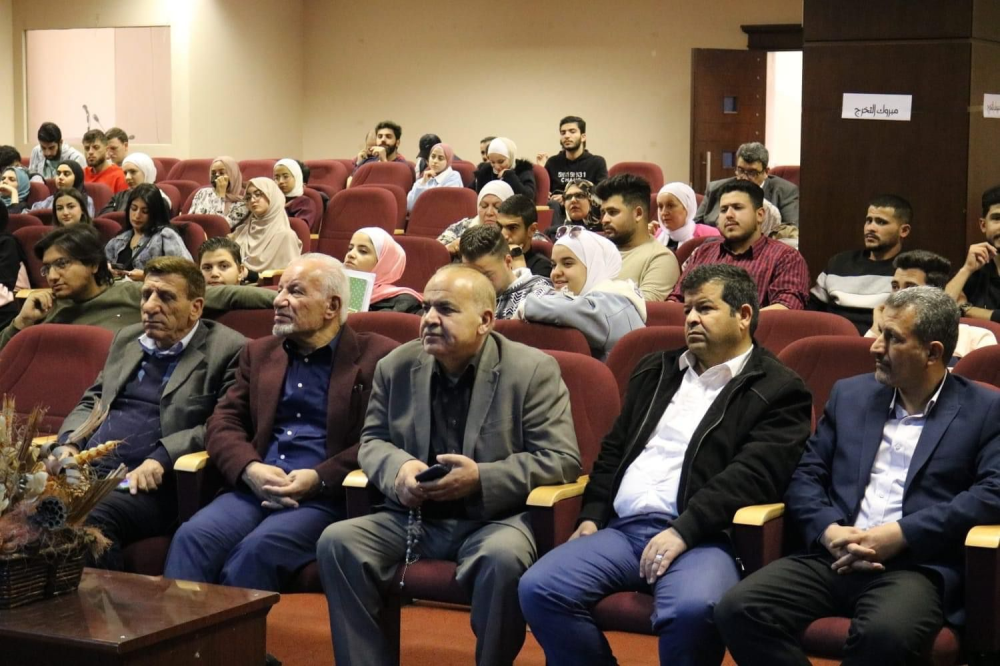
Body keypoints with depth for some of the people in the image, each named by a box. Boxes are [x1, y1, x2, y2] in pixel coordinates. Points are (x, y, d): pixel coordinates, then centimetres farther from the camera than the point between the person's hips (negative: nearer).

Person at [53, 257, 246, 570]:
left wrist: (161, 459, -19)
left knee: (90, 519, -36)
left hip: (148, 485, -6)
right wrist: (70, 442, 7)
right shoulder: (126, 338, 24)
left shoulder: (227, 350, 2)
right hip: (86, 471, 6)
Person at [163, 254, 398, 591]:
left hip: (326, 497, -4)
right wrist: (250, 469, -7)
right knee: (192, 537, -25)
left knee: (256, 549, -32)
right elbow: (223, 421, 15)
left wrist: (319, 479, -14)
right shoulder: (259, 352, 23)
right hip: (255, 487, 5)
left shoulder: (377, 357, 6)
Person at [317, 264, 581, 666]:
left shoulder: (534, 370, -4)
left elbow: (562, 461, -8)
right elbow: (372, 440, 15)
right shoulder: (397, 368, 10)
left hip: (493, 520, -4)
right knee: (336, 542, -21)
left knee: (502, 557, -37)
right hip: (413, 517, 4)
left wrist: (481, 479, -21)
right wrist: (396, 468, -11)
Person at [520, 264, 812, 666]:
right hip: (622, 529, 6)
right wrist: (592, 515, 10)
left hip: (702, 538, -6)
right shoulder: (655, 371, 25)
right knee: (539, 589, -19)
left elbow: (753, 475, -9)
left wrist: (683, 531, -19)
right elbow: (614, 450, 27)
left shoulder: (778, 390, 4)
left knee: (691, 609, -37)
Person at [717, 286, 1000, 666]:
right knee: (738, 610, -23)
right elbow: (805, 476, 14)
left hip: (918, 565, -4)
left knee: (886, 633, -39)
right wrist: (829, 531, -8)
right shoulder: (850, 394, 20)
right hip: (835, 557, 4)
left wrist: (899, 535, -14)